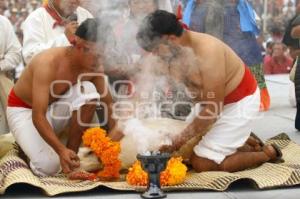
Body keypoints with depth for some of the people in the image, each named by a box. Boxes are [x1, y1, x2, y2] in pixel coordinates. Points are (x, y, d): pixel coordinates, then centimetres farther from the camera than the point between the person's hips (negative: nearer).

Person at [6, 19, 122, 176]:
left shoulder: (94, 66, -16)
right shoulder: (48, 63, -34)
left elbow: (108, 102, -4)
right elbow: (38, 117, -37)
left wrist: (114, 130, -24)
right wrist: (61, 150, -49)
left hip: (53, 107, 5)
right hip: (23, 110, -5)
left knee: (89, 90, -25)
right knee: (49, 167, -27)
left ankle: (72, 154, -12)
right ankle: (28, 142, 10)